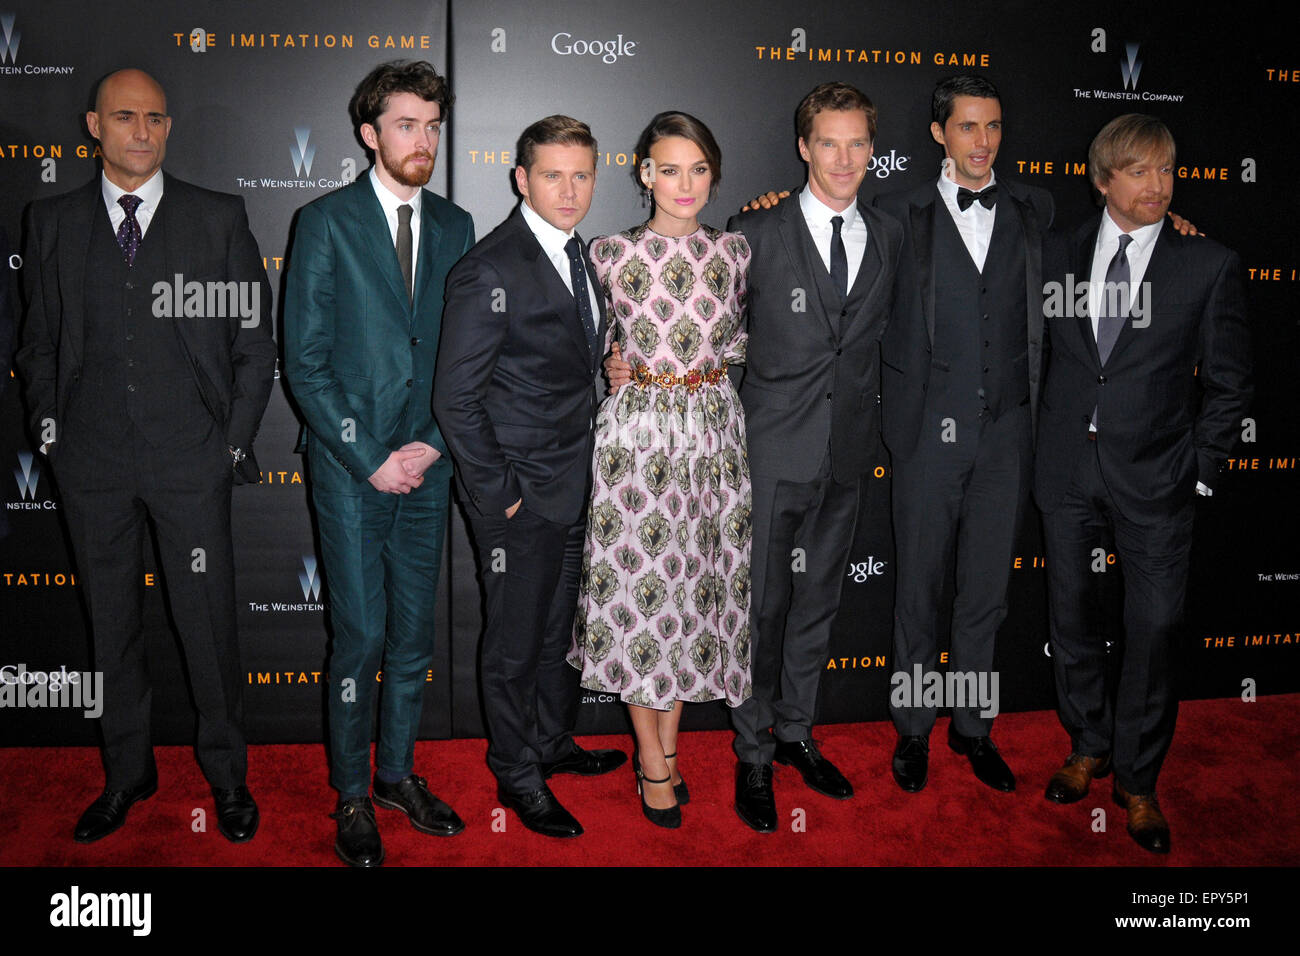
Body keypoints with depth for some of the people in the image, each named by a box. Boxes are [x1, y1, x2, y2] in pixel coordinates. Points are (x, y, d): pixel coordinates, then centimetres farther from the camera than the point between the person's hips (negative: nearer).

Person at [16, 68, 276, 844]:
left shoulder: (220, 219, 2)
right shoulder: (52, 224, 8)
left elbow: (255, 339, 3)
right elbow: (40, 340, 14)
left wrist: (237, 439, -1)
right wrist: (50, 425, 5)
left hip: (192, 459, -2)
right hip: (93, 462, 2)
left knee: (210, 624, 3)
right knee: (112, 625, 12)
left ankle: (228, 778, 22)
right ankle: (128, 774, 30)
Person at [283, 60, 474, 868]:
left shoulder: (454, 227, 10)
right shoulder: (327, 223, -3)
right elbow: (305, 361, -6)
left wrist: (434, 444, -4)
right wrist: (369, 459, -11)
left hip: (427, 465, 4)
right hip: (351, 466, -4)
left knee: (415, 632, 11)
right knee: (361, 636, 0)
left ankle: (398, 772, 29)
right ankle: (352, 795, 18)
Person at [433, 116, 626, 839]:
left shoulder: (580, 254, 8)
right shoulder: (490, 271, -18)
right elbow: (456, 398, -17)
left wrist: (593, 465, 11)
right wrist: (499, 493, -16)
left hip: (579, 487, 8)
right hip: (523, 494, -7)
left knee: (563, 627, 21)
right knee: (517, 639, 8)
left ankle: (553, 743, 40)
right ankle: (517, 775, 27)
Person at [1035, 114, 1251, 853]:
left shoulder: (1210, 265, -3)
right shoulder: (1059, 256, 5)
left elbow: (1229, 383, 0)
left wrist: (1200, 472, -5)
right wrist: (1041, 446, 5)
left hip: (1154, 474, -2)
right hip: (1068, 466, 3)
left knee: (1155, 629, 1)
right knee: (1072, 612, 13)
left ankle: (1137, 779, 19)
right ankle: (1090, 745, 33)